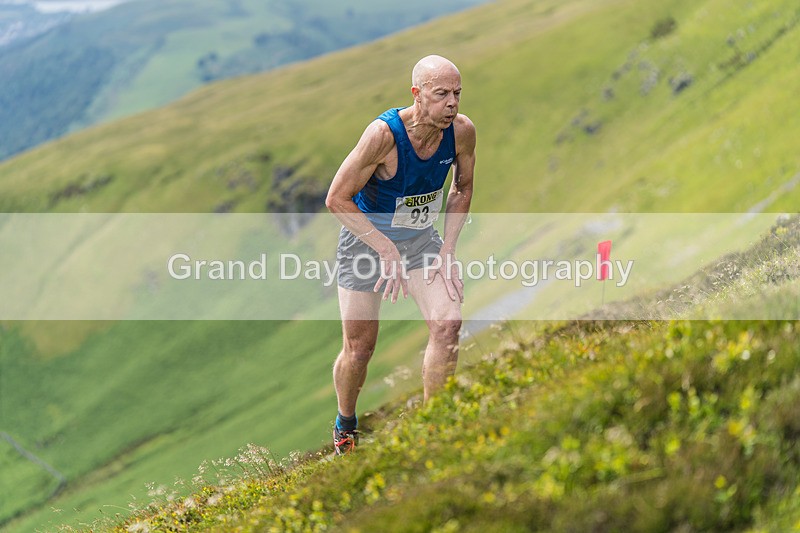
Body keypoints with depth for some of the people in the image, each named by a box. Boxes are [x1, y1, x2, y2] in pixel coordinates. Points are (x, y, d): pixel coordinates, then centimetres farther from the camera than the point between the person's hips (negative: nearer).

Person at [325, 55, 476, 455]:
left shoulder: (462, 131, -15)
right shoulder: (383, 133, -29)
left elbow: (462, 189, 5)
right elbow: (337, 199, -22)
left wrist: (447, 249, -5)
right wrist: (387, 249, -25)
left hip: (422, 239, 4)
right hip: (366, 238, -3)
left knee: (448, 323, -19)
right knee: (358, 349, 0)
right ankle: (345, 426, 30)